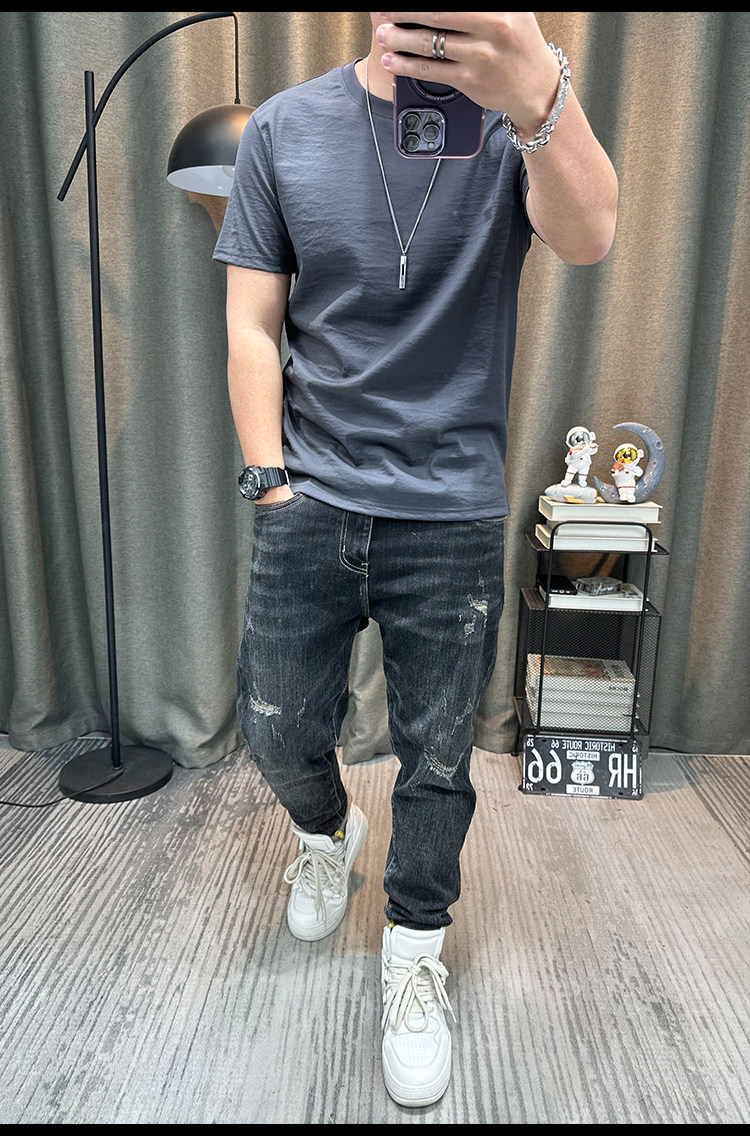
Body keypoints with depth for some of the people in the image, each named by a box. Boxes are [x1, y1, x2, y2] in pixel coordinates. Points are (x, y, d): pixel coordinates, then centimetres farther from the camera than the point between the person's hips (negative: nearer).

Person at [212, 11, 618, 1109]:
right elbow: (252, 324, 4)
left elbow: (588, 236, -22)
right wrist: (270, 478, -3)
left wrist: (541, 98, -41)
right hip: (309, 500, 2)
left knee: (438, 756, 8)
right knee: (278, 726, 10)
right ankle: (327, 831, 46)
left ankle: (415, 954, 34)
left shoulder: (516, 116, 1)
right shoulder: (285, 128, 6)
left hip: (454, 513, -1)